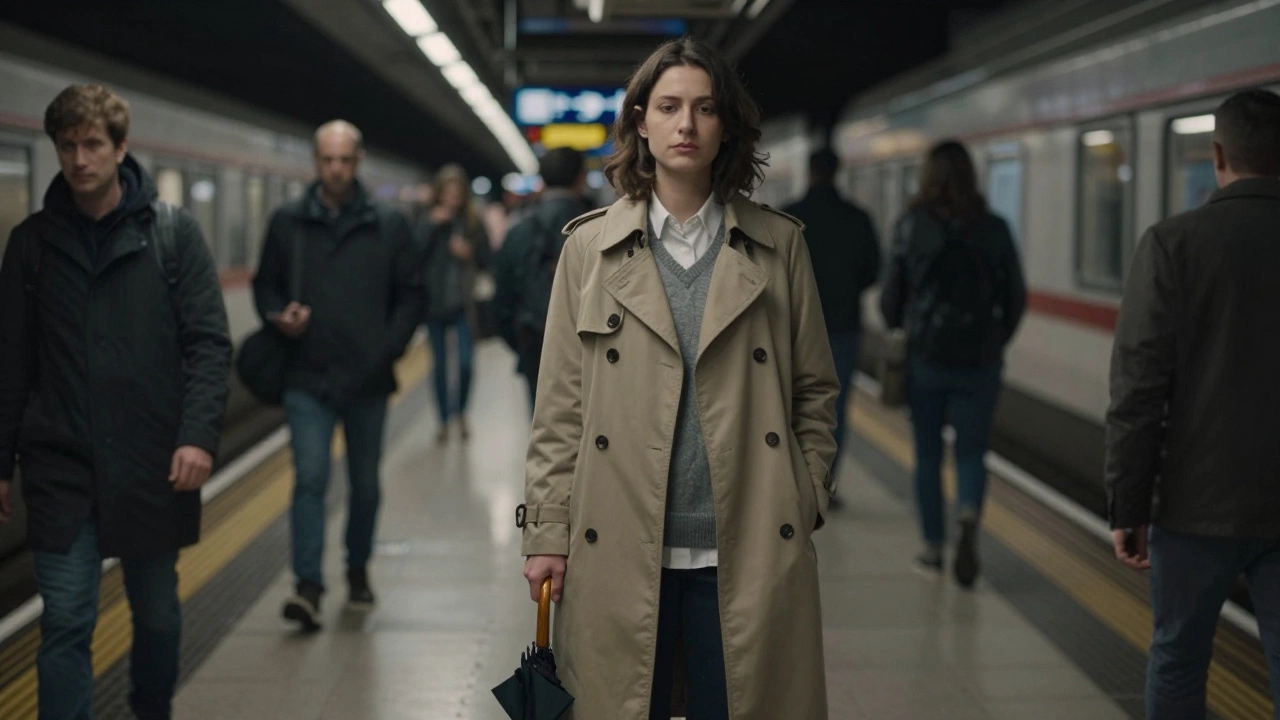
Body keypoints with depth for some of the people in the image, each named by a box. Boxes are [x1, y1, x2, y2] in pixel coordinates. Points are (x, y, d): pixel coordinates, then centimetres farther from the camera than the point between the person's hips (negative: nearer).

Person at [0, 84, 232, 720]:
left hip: (153, 466, 0)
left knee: (157, 614, 13)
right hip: (60, 469, 0)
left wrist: (199, 435, -16)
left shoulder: (172, 232, -1)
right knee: (65, 625, -4)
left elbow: (209, 344, -5)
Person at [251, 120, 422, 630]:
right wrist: (278, 316, -9)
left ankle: (358, 570, 31)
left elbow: (410, 294, 6)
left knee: (365, 483, 12)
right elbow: (266, 285, 13)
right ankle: (309, 585, -12)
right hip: (307, 378, -1)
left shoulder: (388, 225, 2)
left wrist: (389, 348, -7)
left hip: (367, 379, 1)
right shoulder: (288, 222, 3)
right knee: (310, 478, -11)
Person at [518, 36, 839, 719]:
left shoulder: (779, 245, 7)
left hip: (748, 553, 0)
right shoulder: (590, 246, 6)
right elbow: (560, 405, 4)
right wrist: (547, 532, -1)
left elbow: (815, 390, 10)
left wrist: (806, 504, 2)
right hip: (621, 553, 0)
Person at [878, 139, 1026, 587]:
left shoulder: (911, 226, -5)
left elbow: (890, 294, -2)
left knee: (928, 455, 12)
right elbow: (1016, 297, 3)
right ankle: (969, 519, -19)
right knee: (971, 453, 8)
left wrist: (903, 332, 18)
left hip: (926, 359, -1)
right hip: (980, 361, 1)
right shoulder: (994, 229, 0)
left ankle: (933, 550, 16)